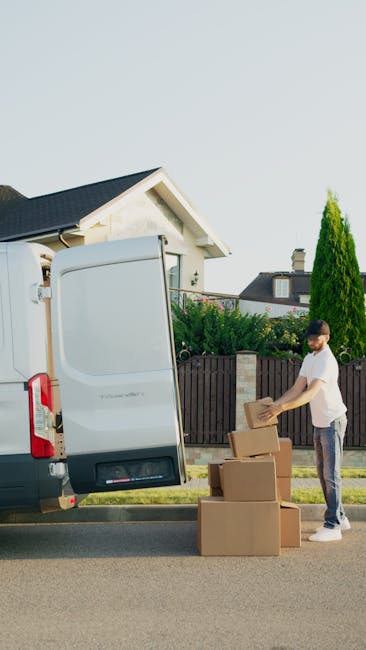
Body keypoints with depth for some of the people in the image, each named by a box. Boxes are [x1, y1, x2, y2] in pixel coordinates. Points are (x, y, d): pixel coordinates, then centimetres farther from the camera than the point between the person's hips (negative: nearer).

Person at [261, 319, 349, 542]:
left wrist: (281, 408, -37)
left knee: (331, 473, -9)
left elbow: (310, 394, -30)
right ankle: (340, 518, 24)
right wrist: (274, 404, -6)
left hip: (333, 421, -9)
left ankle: (333, 526, -5)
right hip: (319, 423, 9)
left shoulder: (327, 361, -21)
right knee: (323, 472, 14)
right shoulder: (309, 358, 8)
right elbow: (297, 389, 6)